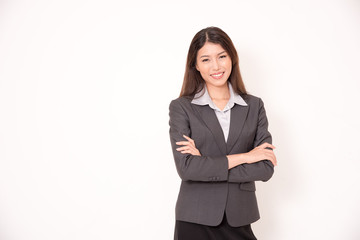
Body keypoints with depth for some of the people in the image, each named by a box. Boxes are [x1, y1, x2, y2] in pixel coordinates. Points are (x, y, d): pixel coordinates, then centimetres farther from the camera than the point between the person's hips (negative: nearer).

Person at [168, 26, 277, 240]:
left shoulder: (254, 106, 3)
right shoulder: (181, 108, -3)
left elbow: (266, 168, -5)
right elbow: (186, 167, -14)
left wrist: (205, 166, -13)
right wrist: (242, 157, -11)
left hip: (239, 219, 2)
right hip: (195, 220, -1)